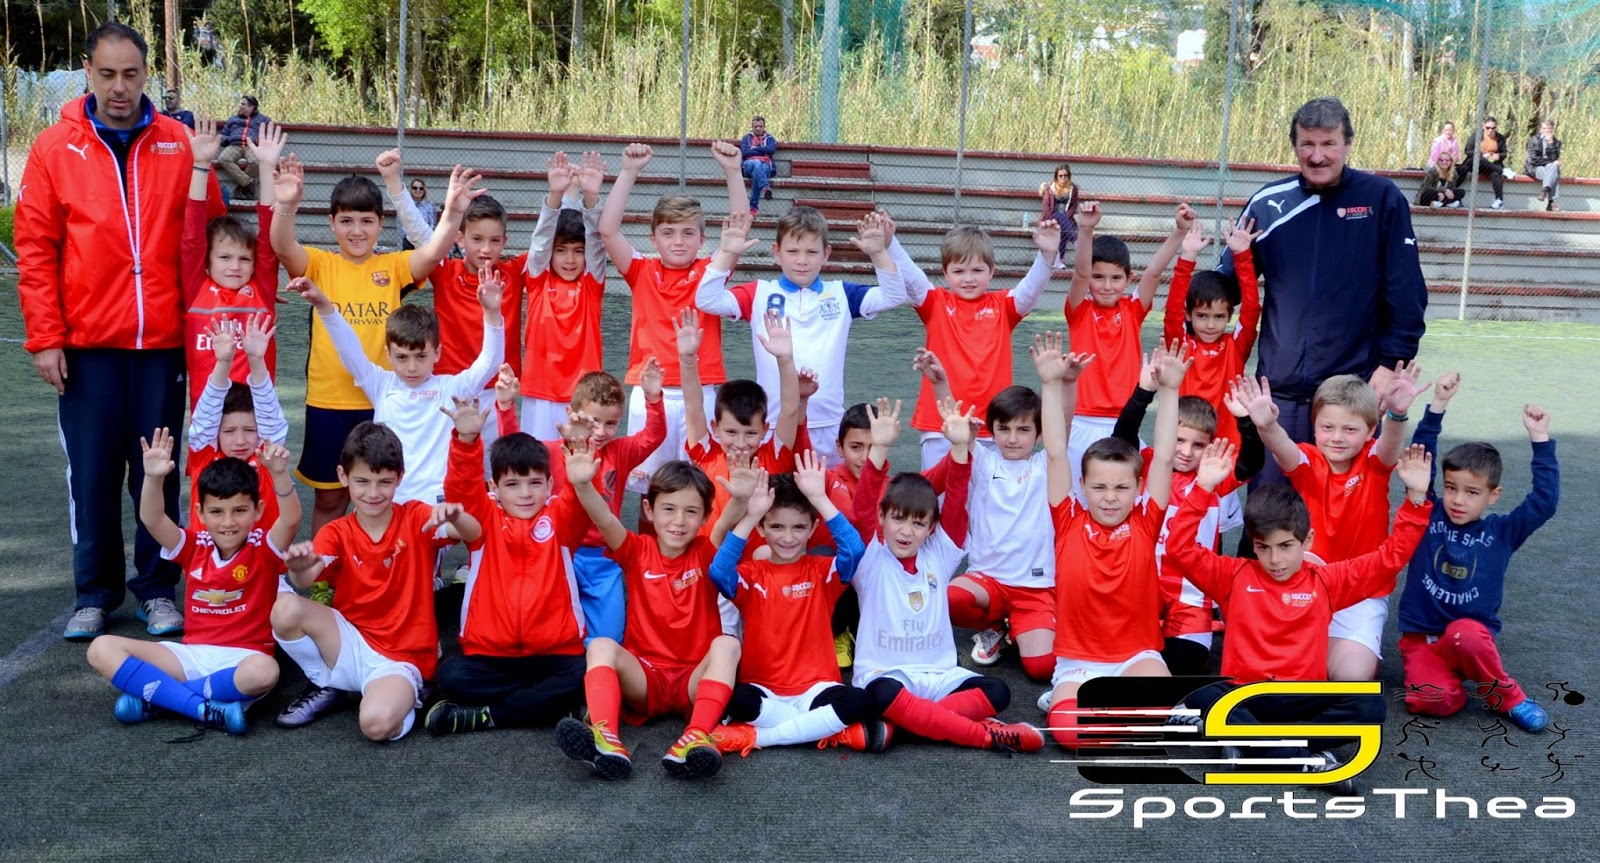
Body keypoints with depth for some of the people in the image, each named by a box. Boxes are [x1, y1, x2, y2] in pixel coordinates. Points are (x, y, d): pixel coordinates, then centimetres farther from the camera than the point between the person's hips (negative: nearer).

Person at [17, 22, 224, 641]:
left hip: (163, 341, 0)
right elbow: (35, 249, 1)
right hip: (87, 344, 0)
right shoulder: (55, 148, 3)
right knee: (92, 473, 6)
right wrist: (44, 337, -4)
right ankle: (95, 592, 20)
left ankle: (156, 586, 21)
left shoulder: (179, 144, 3)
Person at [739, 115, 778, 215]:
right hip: (749, 164, 0)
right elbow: (744, 153, 2)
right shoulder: (747, 138, 22)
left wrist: (755, 149, 3)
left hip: (765, 166, 0)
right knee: (756, 163, -37)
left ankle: (754, 206, -41)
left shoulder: (770, 139, 24)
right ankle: (765, 187, -64)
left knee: (756, 174, -36)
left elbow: (772, 150, 0)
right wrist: (763, 151, 3)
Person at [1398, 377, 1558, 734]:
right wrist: (1437, 408, -16)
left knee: (1462, 635, -37)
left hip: (1472, 633, 1)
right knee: (1432, 701, -29)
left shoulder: (1501, 532, 2)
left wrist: (1540, 440, -12)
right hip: (1421, 636, 0)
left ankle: (1507, 697, -11)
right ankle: (1453, 680, 7)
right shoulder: (1429, 516, 1)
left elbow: (1544, 501, -10)